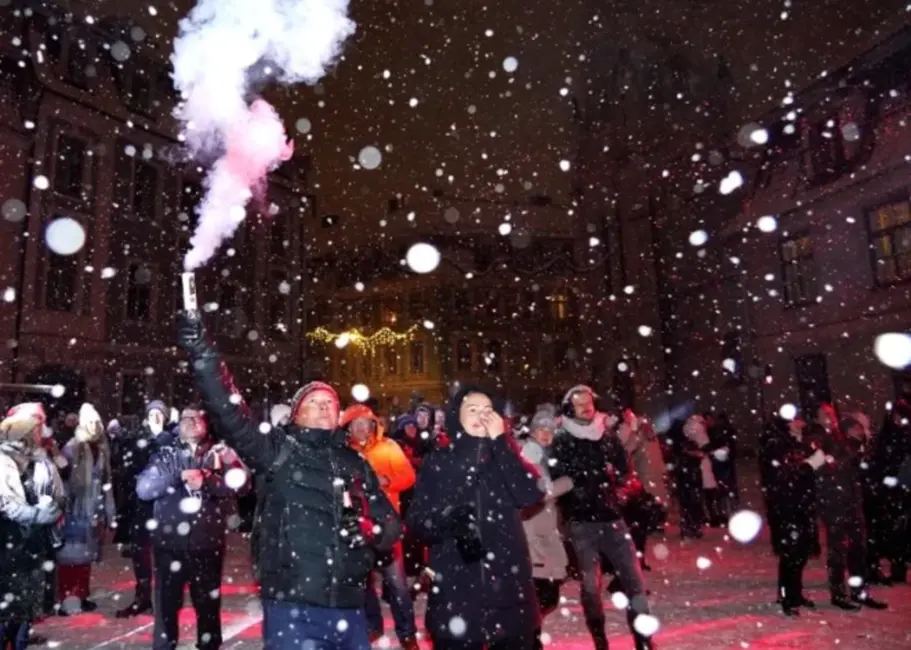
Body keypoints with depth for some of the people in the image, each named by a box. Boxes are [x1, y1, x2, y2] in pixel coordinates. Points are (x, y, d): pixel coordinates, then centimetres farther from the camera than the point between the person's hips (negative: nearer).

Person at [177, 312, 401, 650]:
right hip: (293, 607, -4)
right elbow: (229, 413, -13)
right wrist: (201, 351, -23)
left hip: (349, 609, 4)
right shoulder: (279, 450, 1)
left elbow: (391, 523, 15)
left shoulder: (356, 463, 13)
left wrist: (370, 530, -7)